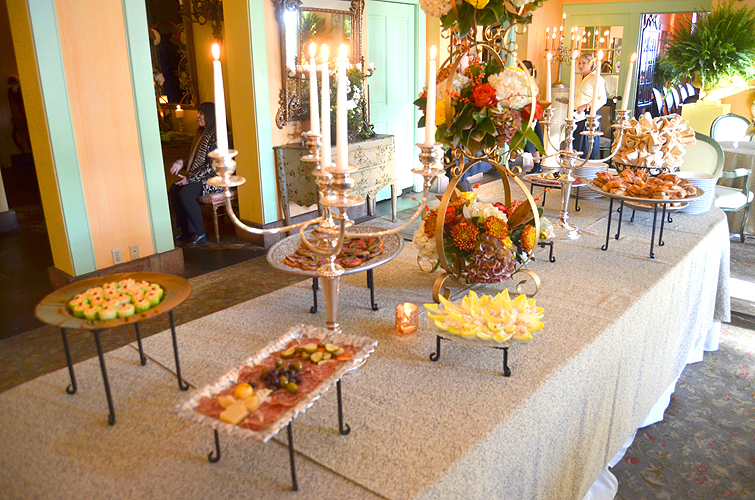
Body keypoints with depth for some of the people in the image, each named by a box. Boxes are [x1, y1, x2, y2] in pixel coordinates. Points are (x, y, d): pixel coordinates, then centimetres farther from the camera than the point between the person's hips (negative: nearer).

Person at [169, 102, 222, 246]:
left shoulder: (215, 135, -15)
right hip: (201, 177, 10)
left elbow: (212, 165, -21)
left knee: (185, 193, -26)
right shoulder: (201, 133, 16)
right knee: (174, 189, -4)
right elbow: (195, 159, 22)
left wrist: (190, 178, -18)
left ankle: (200, 233, -11)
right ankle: (186, 230, 4)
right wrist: (181, 163, 1)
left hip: (215, 179, -10)